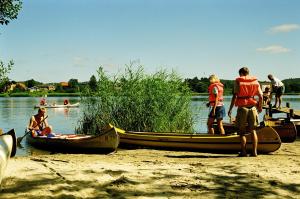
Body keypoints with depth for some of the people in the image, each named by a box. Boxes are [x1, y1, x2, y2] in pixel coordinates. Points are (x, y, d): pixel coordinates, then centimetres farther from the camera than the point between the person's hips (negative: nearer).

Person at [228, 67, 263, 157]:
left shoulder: (238, 81, -1)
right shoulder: (255, 81, 8)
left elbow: (235, 96, -8)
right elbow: (260, 96, 5)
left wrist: (230, 109, -4)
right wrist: (260, 107, 20)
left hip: (242, 108, -3)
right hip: (252, 107, 3)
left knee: (242, 131, 4)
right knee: (253, 130, 11)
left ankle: (243, 152, 1)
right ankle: (254, 151, 8)